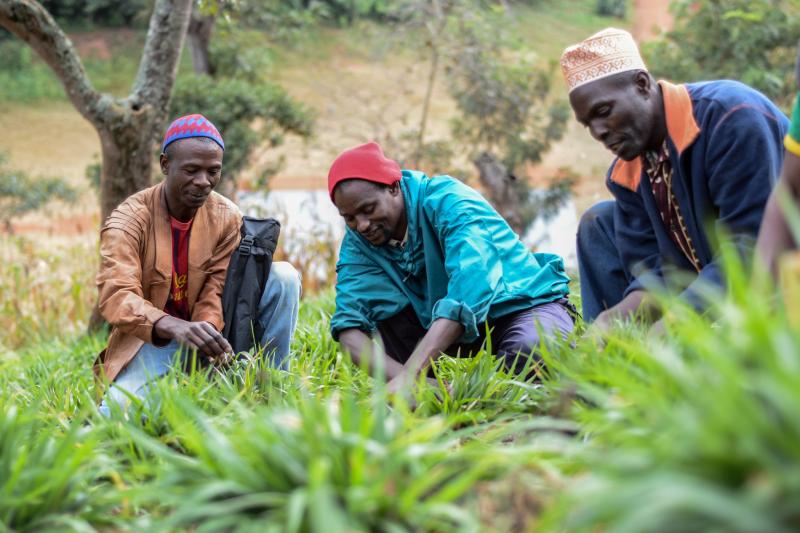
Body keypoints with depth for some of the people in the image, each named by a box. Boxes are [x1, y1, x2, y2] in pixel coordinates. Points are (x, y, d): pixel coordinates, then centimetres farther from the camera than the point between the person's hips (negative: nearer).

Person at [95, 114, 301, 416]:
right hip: (152, 338, -3)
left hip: (207, 330, 3)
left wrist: (207, 336, -36)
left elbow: (216, 294, -12)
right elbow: (116, 297, -29)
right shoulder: (129, 220, -15)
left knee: (284, 277, -16)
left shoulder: (227, 218, -6)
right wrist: (176, 328, -48)